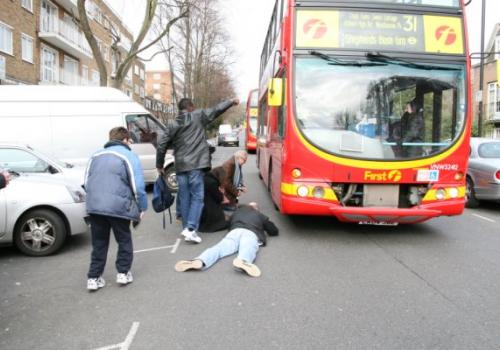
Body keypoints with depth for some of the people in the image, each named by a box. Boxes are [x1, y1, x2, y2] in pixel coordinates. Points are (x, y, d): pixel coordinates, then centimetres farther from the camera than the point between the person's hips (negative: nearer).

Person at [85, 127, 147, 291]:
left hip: (94, 207, 5)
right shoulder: (129, 156, 0)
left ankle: (94, 278, 19)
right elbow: (138, 186, -7)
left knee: (99, 243, 17)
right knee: (124, 241, 16)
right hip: (118, 207, -5)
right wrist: (142, 207, 3)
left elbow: (87, 182, 21)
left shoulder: (96, 156, 18)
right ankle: (123, 273, 19)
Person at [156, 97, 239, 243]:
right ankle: (191, 229, -12)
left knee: (184, 198, 12)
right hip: (195, 165, -4)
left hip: (180, 166, 4)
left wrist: (159, 166, 20)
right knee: (197, 197, -2)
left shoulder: (172, 125, 11)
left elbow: (162, 146, 10)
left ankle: (186, 228, 16)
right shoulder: (198, 116, 3)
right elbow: (217, 110, 7)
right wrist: (232, 101, 22)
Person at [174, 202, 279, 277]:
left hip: (235, 231, 2)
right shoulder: (260, 215, 35)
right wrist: (263, 229, 55)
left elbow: (229, 224, 52)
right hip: (251, 233, -1)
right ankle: (243, 261, -69)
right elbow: (275, 231, 37)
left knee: (219, 248, -21)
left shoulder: (237, 211, 40)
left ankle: (199, 261, -52)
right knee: (248, 249, -32)